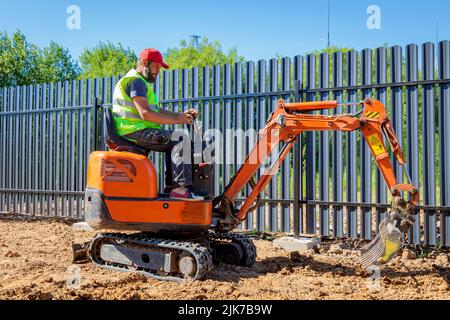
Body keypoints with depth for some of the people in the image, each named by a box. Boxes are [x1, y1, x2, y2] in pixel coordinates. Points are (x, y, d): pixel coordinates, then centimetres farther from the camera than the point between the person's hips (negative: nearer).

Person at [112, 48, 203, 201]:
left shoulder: (141, 82, 27)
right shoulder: (136, 81, -9)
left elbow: (157, 111, 23)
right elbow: (145, 113, -21)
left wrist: (181, 114, 9)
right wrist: (176, 120, -16)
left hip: (141, 131, 11)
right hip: (135, 131, -11)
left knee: (173, 144, 14)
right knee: (181, 142, -19)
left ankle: (171, 185, 7)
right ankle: (180, 188, -26)